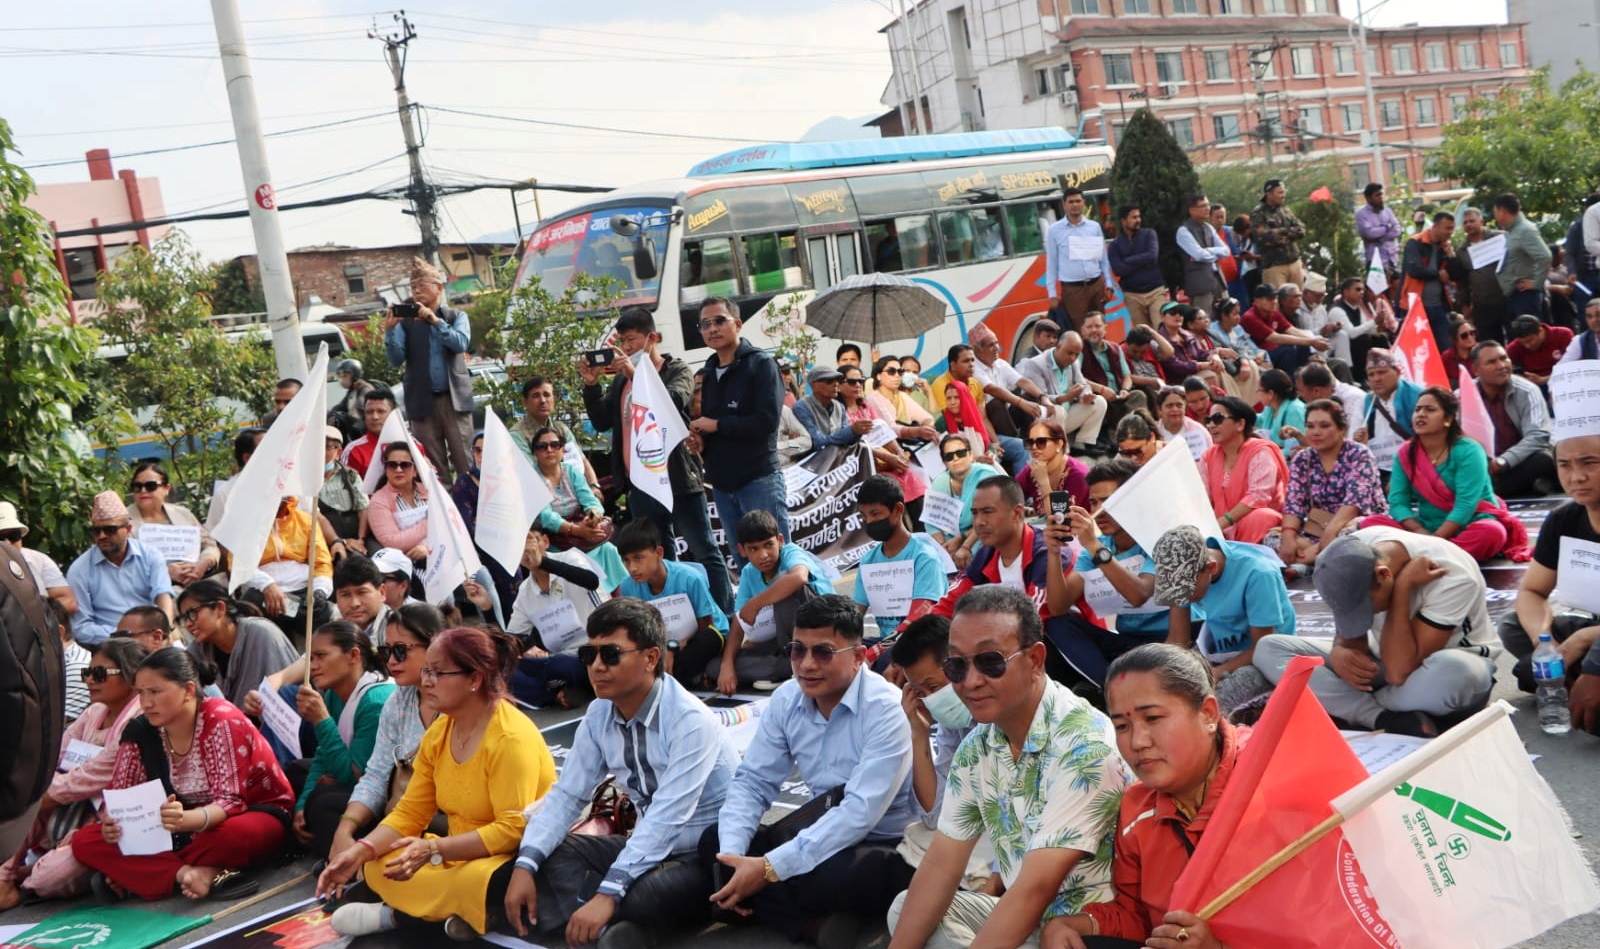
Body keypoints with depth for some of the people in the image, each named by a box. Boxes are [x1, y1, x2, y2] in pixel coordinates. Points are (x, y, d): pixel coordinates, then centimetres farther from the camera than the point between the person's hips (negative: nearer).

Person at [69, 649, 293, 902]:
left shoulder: (223, 721, -21)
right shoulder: (139, 731, -5)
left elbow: (229, 802, -25)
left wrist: (186, 820, -45)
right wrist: (112, 823, -24)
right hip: (186, 832, 6)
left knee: (237, 834, -42)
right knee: (84, 840, -12)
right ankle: (186, 873, -26)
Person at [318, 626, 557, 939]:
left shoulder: (511, 738, -22)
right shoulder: (438, 733, 3)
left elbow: (512, 830, -26)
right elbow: (409, 813, 5)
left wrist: (434, 850, -30)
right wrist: (359, 852, -10)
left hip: (518, 858, -8)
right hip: (461, 854, 8)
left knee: (483, 885, -38)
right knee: (377, 866, -5)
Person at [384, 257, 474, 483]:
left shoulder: (456, 316, 9)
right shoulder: (405, 321, 8)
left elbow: (461, 343, -9)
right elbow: (396, 359, -1)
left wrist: (434, 320, -15)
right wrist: (390, 330, -15)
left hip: (454, 397, -1)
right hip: (422, 401, 1)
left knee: (464, 460, -4)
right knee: (433, 465, 1)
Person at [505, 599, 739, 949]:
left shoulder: (690, 721, -25)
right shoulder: (598, 715, -3)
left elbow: (666, 819, -32)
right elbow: (567, 795, -1)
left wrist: (608, 895, -39)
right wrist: (525, 865, -16)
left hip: (709, 854, -7)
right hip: (649, 846, 7)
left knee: (643, 896, -35)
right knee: (550, 853, -11)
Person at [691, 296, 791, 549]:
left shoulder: (760, 364, -6)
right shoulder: (709, 372, 16)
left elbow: (767, 421, -17)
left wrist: (717, 425, -10)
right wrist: (700, 441, 2)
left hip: (759, 479, -7)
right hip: (722, 483, 7)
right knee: (743, 563, 11)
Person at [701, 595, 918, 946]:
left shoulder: (886, 710, -22)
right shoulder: (786, 699, -1)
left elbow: (860, 812, -28)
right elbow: (751, 781, -1)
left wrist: (769, 868, -31)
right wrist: (732, 855, -20)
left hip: (891, 849, -7)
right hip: (827, 836, 7)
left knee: (834, 877, -39)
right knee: (714, 843, -7)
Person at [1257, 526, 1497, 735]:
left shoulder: (1452, 577, -33)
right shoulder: (1355, 551, -19)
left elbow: (1399, 672, -36)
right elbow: (1350, 631, -7)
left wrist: (1402, 587, -38)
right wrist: (1340, 653, -30)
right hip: (1384, 661, 5)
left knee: (1456, 671, -43)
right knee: (1268, 649, -12)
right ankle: (1392, 721, -26)